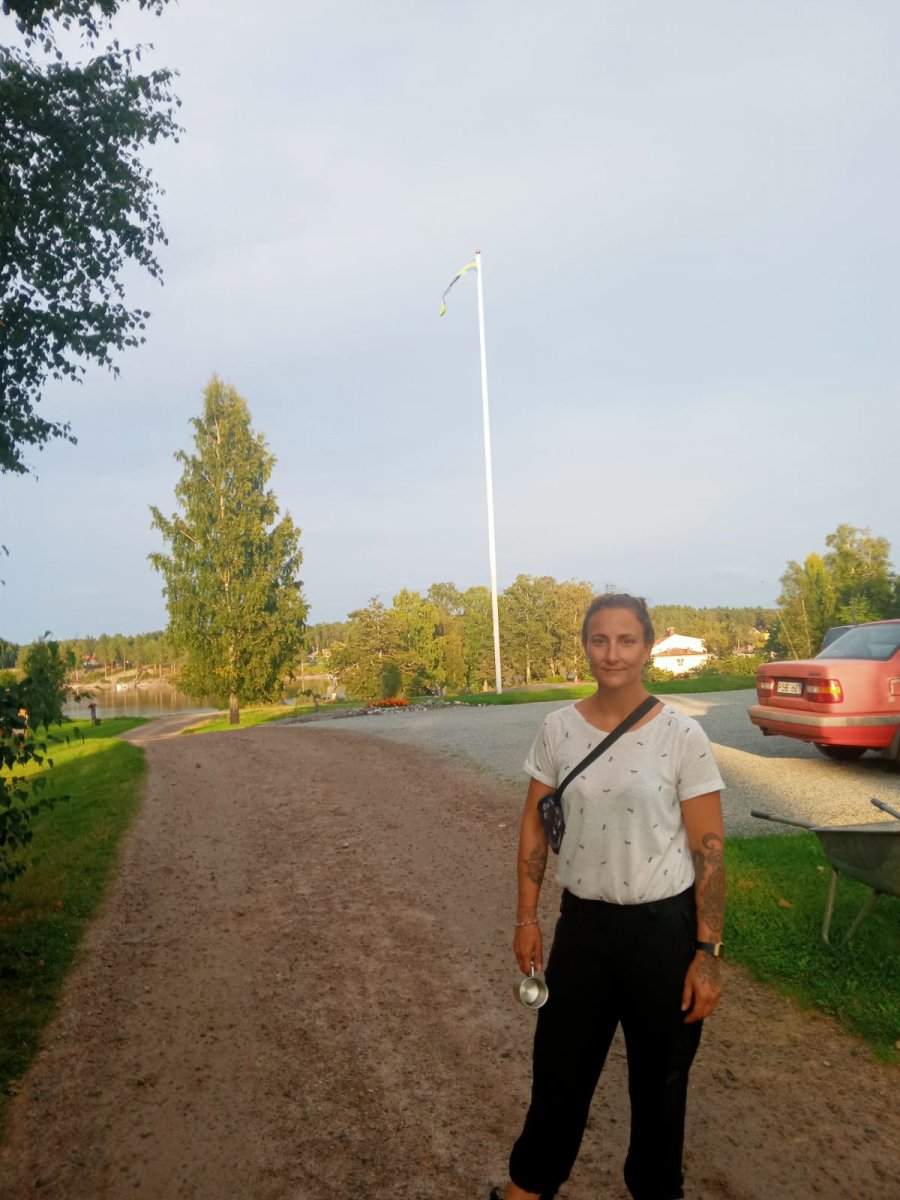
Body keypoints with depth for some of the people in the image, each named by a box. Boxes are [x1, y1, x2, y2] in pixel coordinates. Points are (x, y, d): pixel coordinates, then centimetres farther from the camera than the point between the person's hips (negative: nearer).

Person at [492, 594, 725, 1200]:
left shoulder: (682, 735, -14)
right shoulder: (559, 728, -6)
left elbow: (709, 849, -10)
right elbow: (535, 823, 3)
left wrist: (708, 953, -10)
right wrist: (527, 917, 3)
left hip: (664, 927, -2)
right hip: (582, 922, 2)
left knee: (660, 1077, 18)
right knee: (560, 1064, 18)